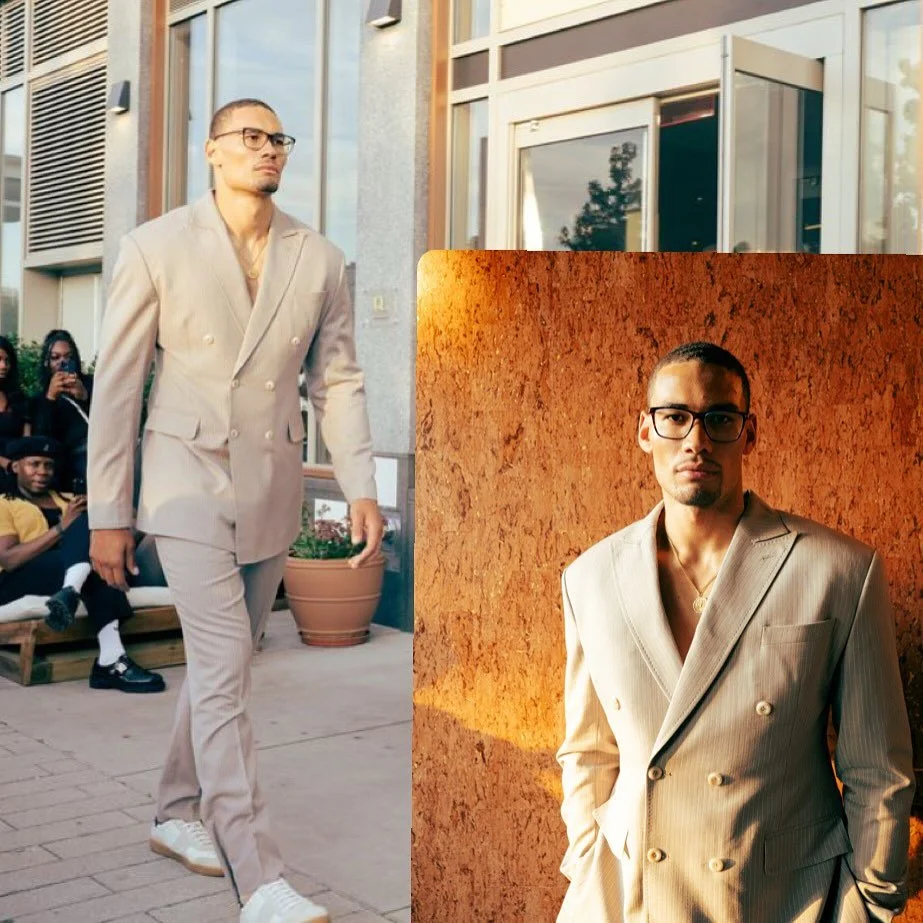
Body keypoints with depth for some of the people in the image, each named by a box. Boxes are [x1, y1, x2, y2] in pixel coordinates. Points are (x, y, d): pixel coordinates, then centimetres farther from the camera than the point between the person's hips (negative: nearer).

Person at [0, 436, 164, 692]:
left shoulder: (66, 500, 28)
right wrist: (61, 528, -13)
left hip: (73, 569, 5)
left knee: (88, 521, -24)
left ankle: (69, 594, -47)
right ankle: (111, 661, -42)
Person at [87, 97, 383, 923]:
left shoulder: (321, 262, 5)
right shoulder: (156, 248, -3)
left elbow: (338, 382, 7)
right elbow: (117, 384, -2)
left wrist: (361, 489, -5)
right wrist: (108, 513, -4)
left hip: (272, 487, 4)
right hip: (189, 481, -4)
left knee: (225, 662, 13)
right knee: (223, 667, -12)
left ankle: (178, 816, 33)